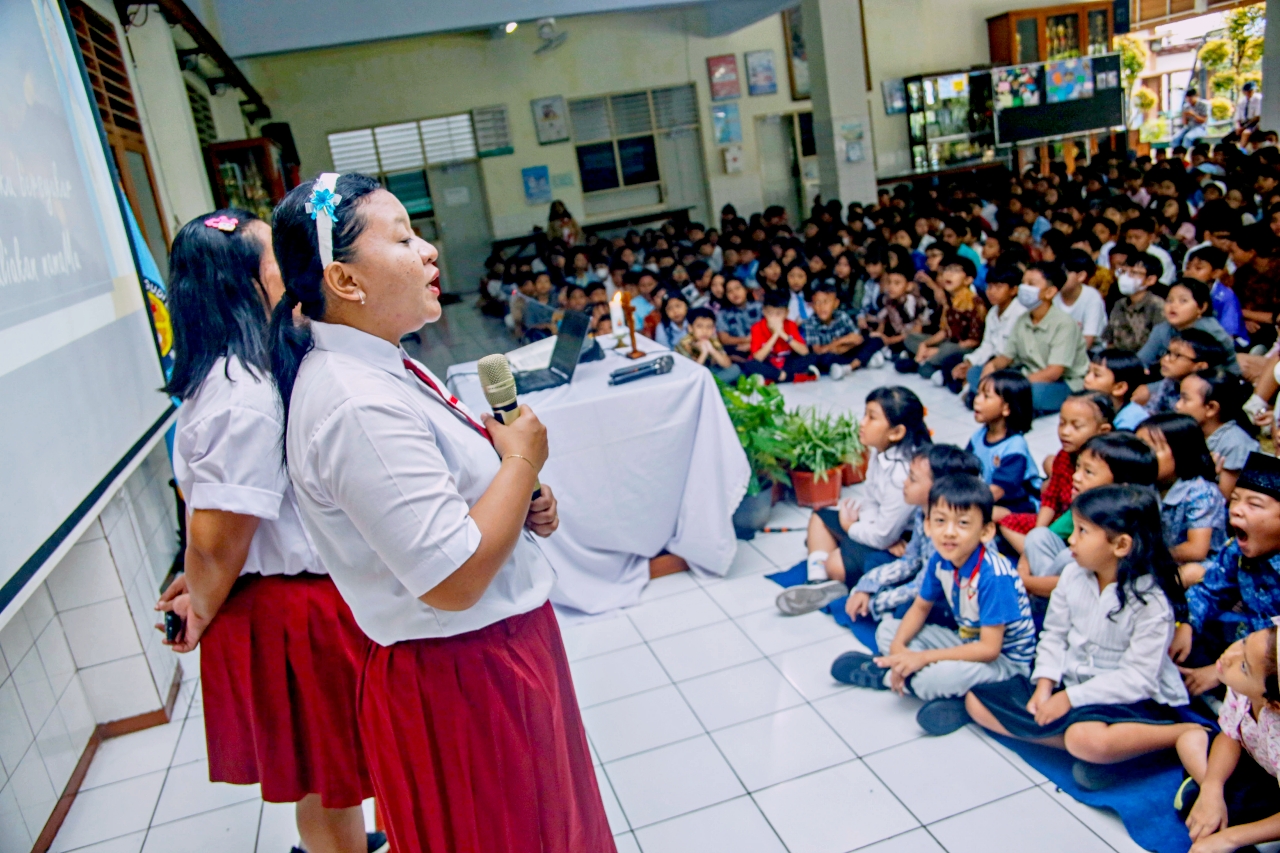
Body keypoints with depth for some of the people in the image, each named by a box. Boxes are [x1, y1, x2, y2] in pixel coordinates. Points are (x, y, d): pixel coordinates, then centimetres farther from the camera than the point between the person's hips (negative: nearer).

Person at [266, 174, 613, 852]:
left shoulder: (375, 366, 4)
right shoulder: (360, 408, -29)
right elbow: (452, 578, -30)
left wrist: (521, 503, -1)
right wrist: (522, 460, -17)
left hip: (491, 649, 9)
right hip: (461, 675, -9)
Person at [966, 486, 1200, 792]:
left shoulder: (1151, 600, -20)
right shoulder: (1073, 575, -3)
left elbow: (1139, 677, -23)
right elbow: (1054, 634, 4)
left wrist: (1071, 698, -25)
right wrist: (1044, 685, -11)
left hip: (1130, 698, -7)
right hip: (1070, 682, 7)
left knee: (1087, 739, -40)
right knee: (977, 700, -4)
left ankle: (1188, 733, -13)